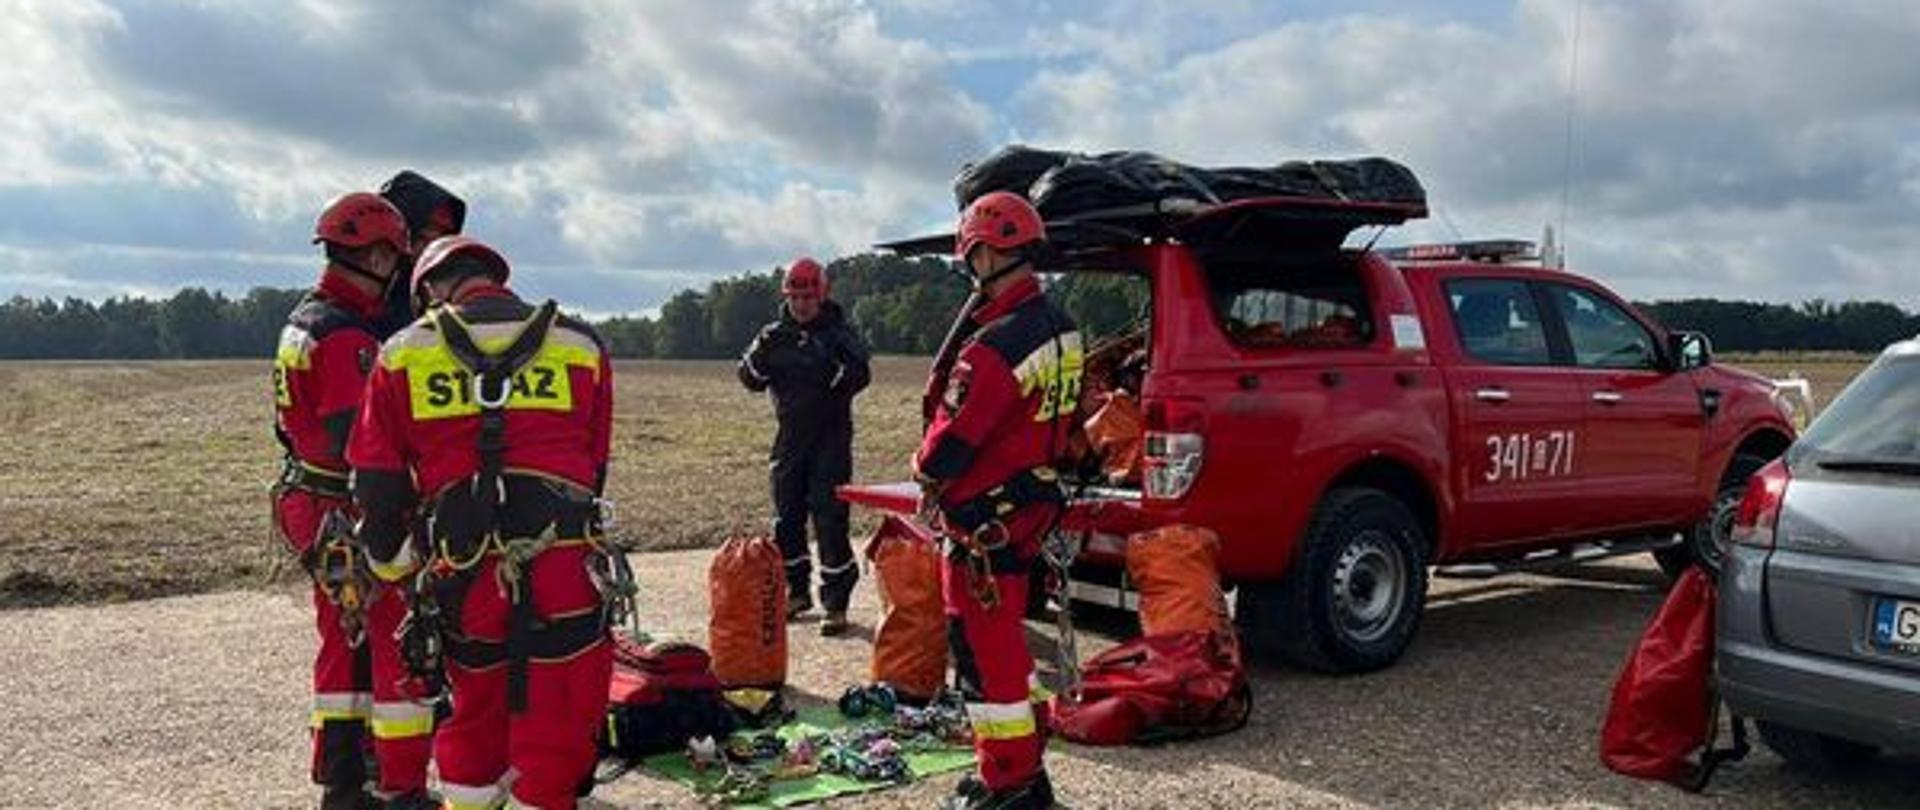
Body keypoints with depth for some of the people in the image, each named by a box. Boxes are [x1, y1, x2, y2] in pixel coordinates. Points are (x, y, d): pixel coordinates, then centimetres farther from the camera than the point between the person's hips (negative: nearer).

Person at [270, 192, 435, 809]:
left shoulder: (303, 320, 13)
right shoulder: (348, 337, -20)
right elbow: (361, 444, -24)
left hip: (308, 502, 10)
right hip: (352, 517, -10)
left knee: (345, 644, 17)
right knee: (401, 645, -3)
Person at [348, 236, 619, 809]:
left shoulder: (401, 353, 11)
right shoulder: (581, 345, 11)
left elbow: (377, 483, 13)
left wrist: (390, 560, 28)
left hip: (463, 574, 2)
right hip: (563, 570, -1)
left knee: (474, 719, 23)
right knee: (556, 740, 8)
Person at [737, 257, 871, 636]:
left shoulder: (838, 331, -3)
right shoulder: (775, 335, 8)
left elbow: (859, 377, -16)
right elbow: (751, 379, 3)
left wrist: (832, 356, -31)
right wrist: (762, 350, -14)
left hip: (831, 437, -5)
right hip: (790, 437, 5)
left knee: (830, 519, -9)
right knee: (787, 517, 10)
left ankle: (836, 603, -3)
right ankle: (798, 591, 27)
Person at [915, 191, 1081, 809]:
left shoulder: (995, 348, -25)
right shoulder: (1059, 329, 5)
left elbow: (949, 445, -21)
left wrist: (925, 469, 1)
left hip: (983, 523, -9)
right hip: (1030, 508, 10)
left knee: (984, 652, 3)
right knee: (1003, 640, 21)